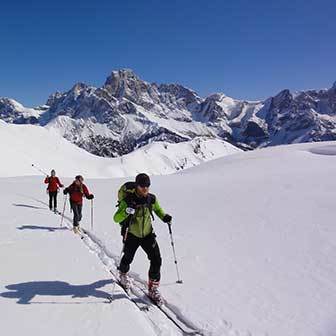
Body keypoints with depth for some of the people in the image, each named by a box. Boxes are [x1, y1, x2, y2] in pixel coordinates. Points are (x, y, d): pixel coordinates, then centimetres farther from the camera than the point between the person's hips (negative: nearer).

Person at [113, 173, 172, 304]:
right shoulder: (128, 200, -22)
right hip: (132, 235, -2)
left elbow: (158, 209, 12)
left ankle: (153, 289, 9)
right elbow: (116, 218, -26)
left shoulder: (152, 199, -10)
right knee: (128, 258, 18)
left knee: (156, 260, -8)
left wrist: (164, 217, -9)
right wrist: (127, 211, -44)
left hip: (148, 234, 3)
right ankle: (123, 275, 53)